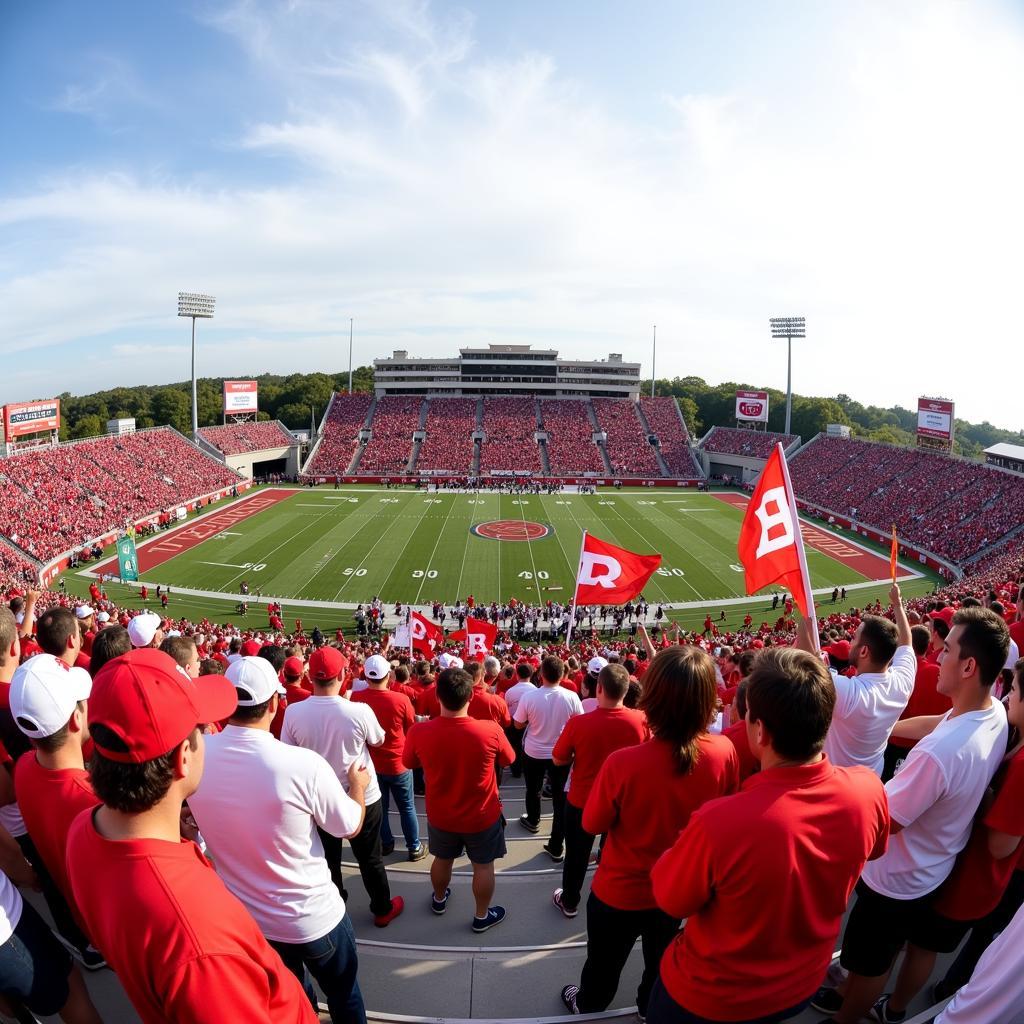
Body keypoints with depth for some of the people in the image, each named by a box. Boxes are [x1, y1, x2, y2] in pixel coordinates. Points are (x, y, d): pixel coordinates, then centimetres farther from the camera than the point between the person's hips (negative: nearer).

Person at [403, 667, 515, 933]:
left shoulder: (419, 731, -25)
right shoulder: (490, 730, -29)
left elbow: (409, 763, -3)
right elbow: (507, 760, -7)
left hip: (441, 816, 2)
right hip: (483, 817, -2)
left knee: (442, 859, 29)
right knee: (483, 866, 22)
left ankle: (439, 899, 54)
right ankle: (482, 916, 42)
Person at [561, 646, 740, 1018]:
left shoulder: (623, 763, -37)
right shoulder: (725, 752, -27)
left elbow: (592, 824, -18)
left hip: (620, 890, -2)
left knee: (604, 960, 29)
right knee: (662, 958, 33)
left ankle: (588, 1005, 56)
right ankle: (652, 1008, 59)